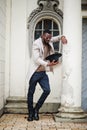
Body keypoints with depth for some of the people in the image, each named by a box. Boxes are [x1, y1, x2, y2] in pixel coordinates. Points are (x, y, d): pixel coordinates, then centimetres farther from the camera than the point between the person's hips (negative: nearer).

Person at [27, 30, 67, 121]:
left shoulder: (49, 42, 7)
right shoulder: (36, 43, -13)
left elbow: (56, 38, 22)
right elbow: (36, 59, -21)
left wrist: (62, 37, -2)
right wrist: (48, 64, -31)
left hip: (43, 72, 6)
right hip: (35, 72, -6)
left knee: (47, 90, -5)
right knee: (31, 92, 3)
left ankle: (36, 110, 12)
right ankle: (30, 113, 16)